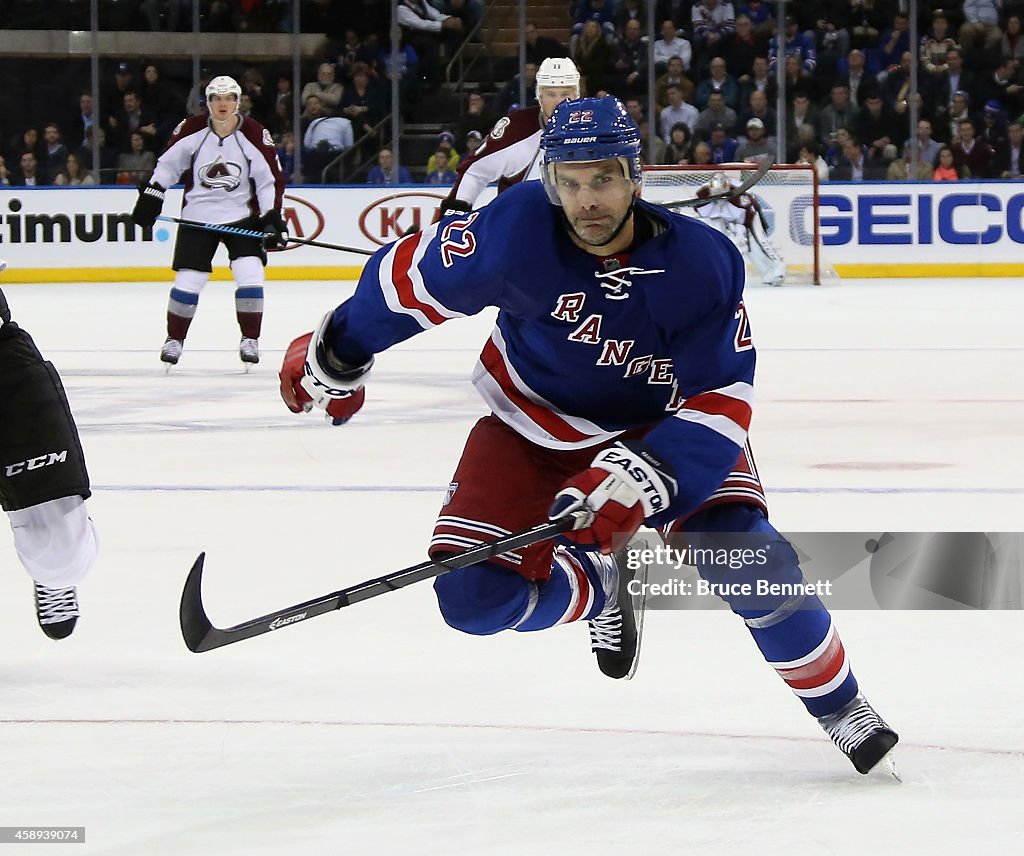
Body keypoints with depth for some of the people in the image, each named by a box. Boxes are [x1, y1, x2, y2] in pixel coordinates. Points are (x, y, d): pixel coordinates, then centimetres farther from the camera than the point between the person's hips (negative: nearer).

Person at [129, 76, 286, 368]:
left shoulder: (255, 135, -9)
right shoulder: (192, 130, -7)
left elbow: (271, 178, -4)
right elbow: (167, 163, 6)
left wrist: (272, 218, -10)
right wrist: (150, 197, 3)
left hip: (242, 216, 0)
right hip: (198, 217, 0)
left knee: (249, 275, -13)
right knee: (188, 280, -3)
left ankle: (249, 340, 1)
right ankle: (174, 339, 14)